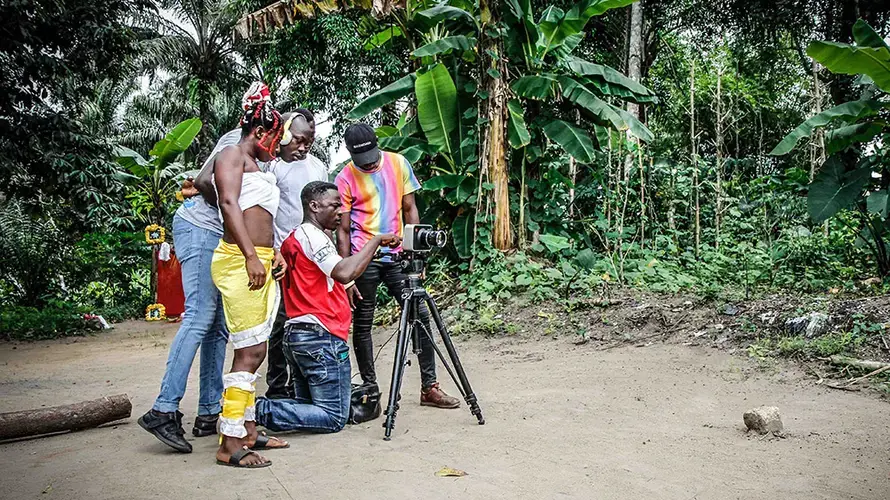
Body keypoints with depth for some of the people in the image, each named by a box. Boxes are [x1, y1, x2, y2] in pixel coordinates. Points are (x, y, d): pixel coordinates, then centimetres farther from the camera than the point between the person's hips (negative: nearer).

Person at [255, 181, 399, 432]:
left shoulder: (292, 238, 20)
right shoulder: (312, 235, -11)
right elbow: (344, 272, -26)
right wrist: (376, 240, -19)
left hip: (295, 335, 10)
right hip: (321, 337, -10)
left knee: (308, 406, 17)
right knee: (334, 417, -5)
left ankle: (257, 407, -3)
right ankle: (262, 412, -14)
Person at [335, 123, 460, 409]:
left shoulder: (398, 163, 4)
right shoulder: (345, 179, -4)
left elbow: (409, 209, 9)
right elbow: (343, 229, -4)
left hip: (398, 255, 3)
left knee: (420, 316, -2)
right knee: (363, 323, 3)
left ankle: (429, 388, 6)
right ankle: (370, 389, 16)